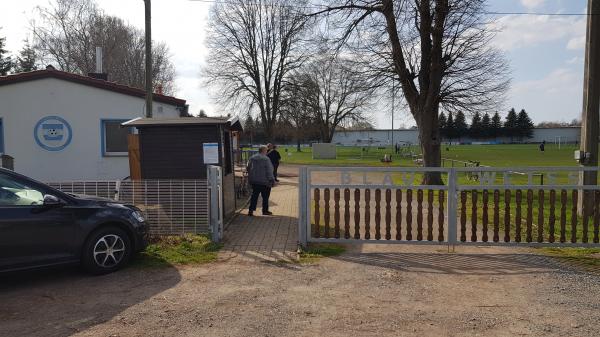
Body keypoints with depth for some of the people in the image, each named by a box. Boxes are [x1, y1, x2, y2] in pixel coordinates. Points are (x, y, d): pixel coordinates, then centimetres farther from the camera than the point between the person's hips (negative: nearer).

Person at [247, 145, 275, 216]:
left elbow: (248, 168, 15)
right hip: (264, 181, -6)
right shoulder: (266, 159, -13)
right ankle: (265, 211, 14)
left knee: (254, 196, 10)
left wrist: (251, 177, 23)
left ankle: (251, 210, 5)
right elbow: (269, 171, -14)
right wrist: (272, 180, -8)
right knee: (265, 197, 7)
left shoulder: (252, 158, 8)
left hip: (254, 181, 6)